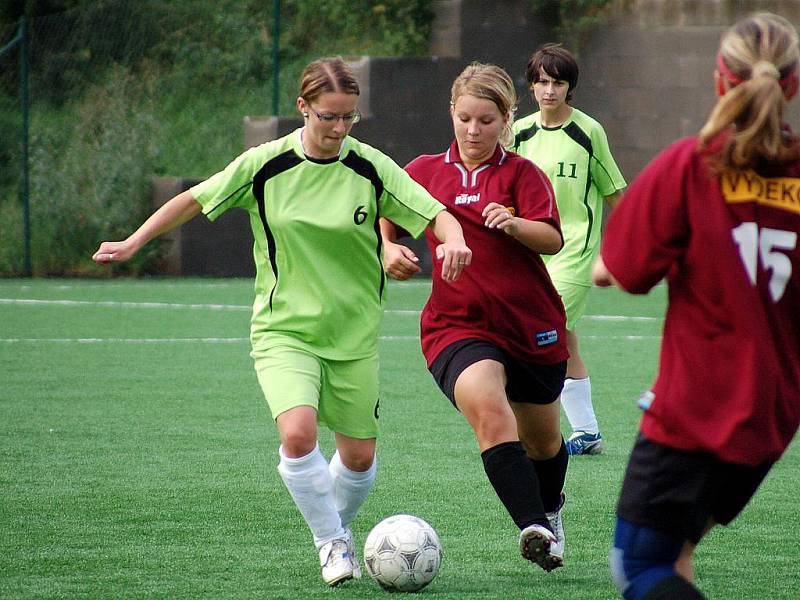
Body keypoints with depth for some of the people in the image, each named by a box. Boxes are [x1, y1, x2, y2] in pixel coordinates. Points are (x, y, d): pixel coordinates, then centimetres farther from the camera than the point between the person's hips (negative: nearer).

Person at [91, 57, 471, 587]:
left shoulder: (372, 169, -7)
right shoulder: (265, 165, -7)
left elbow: (437, 215, -8)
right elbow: (195, 200, 5)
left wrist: (453, 240, -30)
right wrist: (134, 243, 4)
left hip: (355, 333, 2)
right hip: (284, 329, -1)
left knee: (360, 455, 7)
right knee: (298, 432, -24)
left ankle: (340, 526, 39)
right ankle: (332, 542, -4)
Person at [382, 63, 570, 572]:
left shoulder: (521, 173, -1)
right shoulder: (426, 172, 6)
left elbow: (553, 240, -15)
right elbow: (385, 219, 20)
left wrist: (515, 224, -35)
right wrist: (390, 250, -2)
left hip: (531, 325, 1)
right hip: (457, 325, -1)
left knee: (543, 441, 17)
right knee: (488, 409, -31)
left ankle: (549, 510, 51)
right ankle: (534, 528, -41)